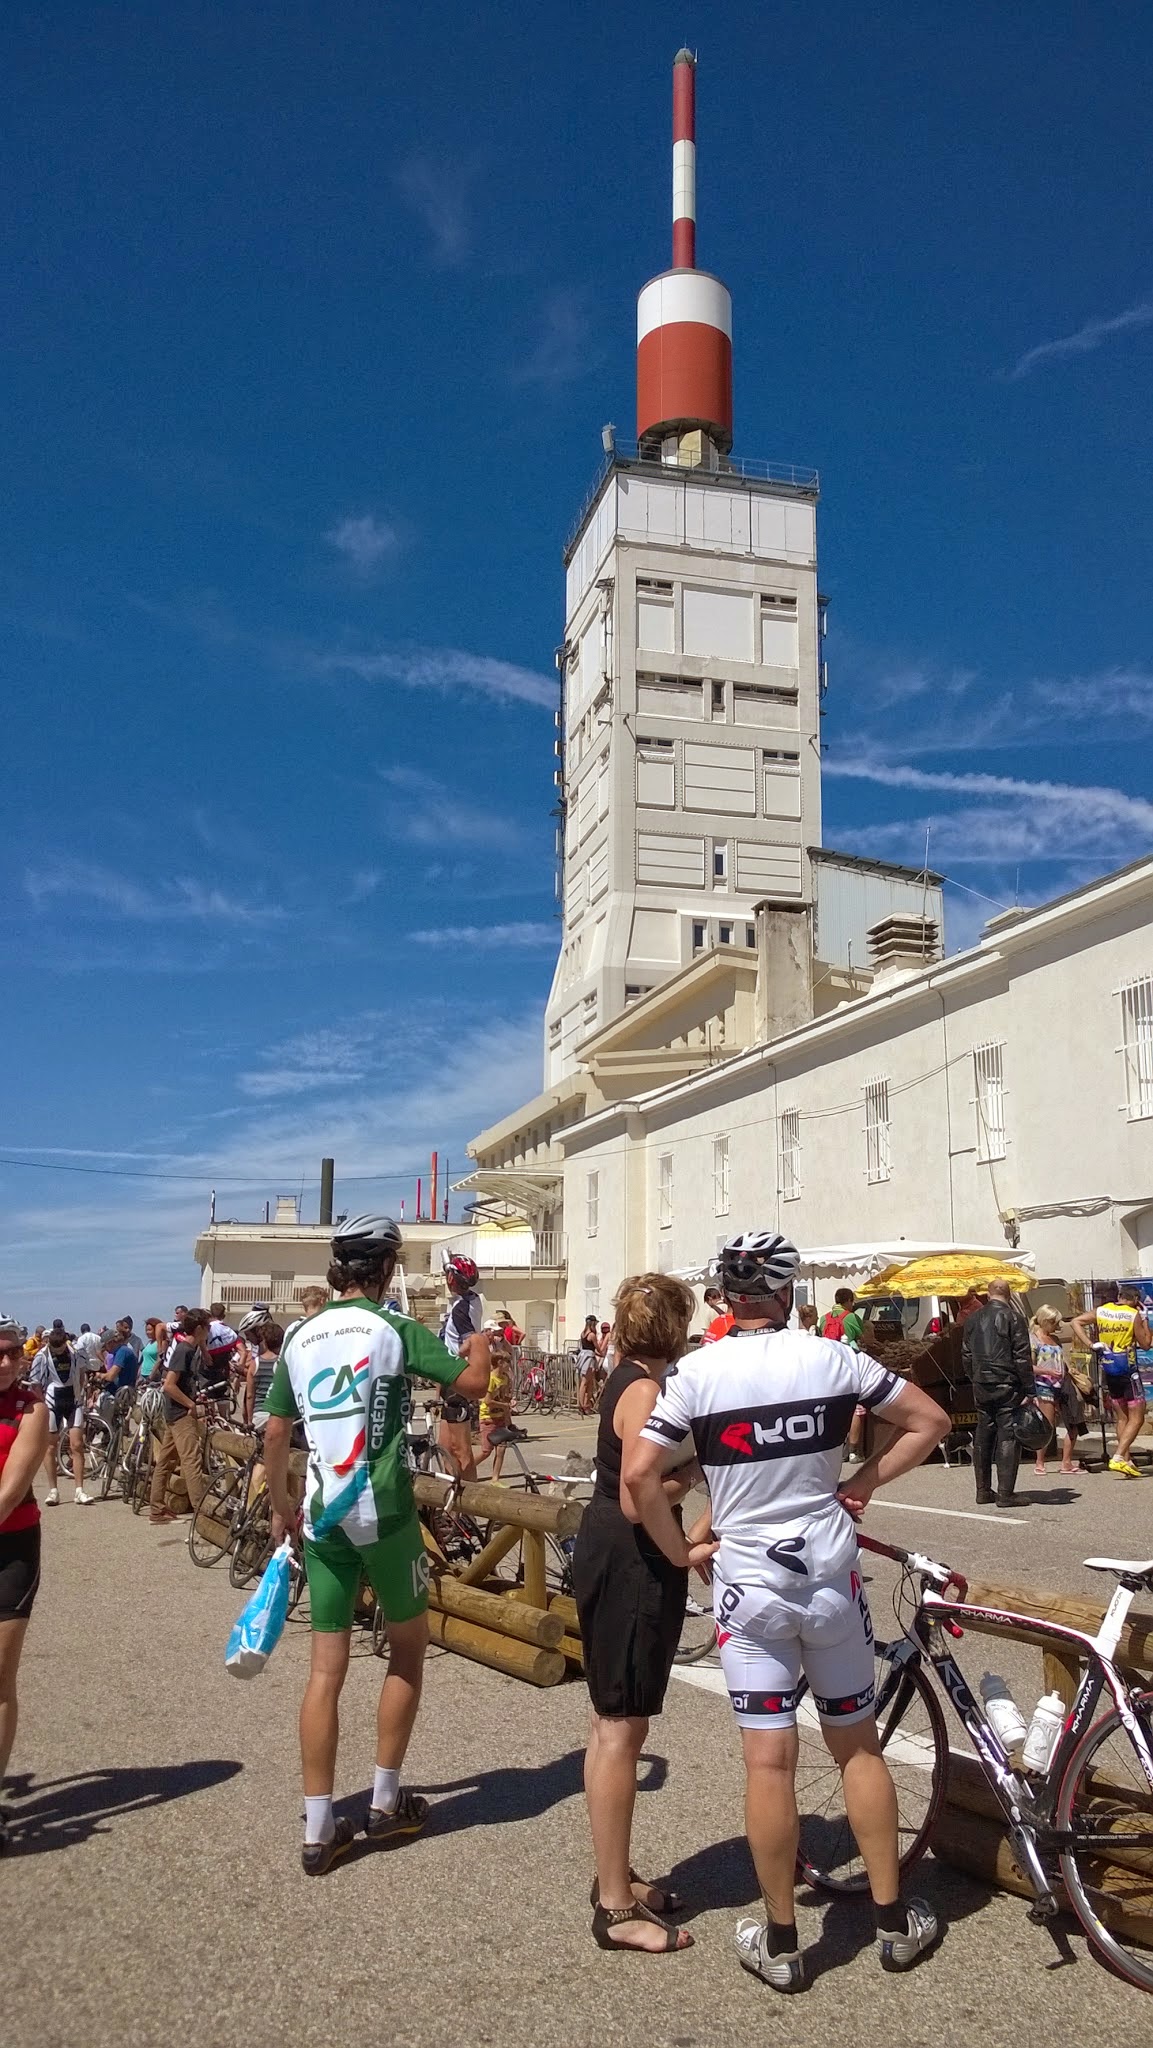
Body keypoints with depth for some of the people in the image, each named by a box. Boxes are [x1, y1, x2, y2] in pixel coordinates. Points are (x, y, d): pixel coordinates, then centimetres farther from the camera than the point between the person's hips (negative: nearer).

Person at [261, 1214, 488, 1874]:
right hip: (384, 1512, -4)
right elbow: (472, 1383, -11)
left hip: (321, 1516, 4)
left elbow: (275, 1434, 11)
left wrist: (282, 1508, 22)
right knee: (409, 1646, 15)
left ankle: (319, 1830, 11)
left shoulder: (300, 1336, 6)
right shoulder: (395, 1329, -9)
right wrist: (480, 1345, 10)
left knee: (327, 1667, 9)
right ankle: (386, 1803, 21)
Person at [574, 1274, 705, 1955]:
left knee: (612, 1723, 18)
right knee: (621, 1729, -2)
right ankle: (617, 1909, 8)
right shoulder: (647, 1390, -20)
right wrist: (697, 1466, -13)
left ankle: (616, 1877, 31)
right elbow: (639, 1503, -25)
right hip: (632, 1564, -11)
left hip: (608, 1555, 11)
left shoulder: (628, 1378, 9)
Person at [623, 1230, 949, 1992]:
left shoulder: (697, 1371, -9)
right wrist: (865, 1481, 5)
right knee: (859, 1746, 16)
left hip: (748, 1584, -1)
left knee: (769, 1761, 5)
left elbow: (638, 1474, -13)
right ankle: (895, 1921, 27)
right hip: (832, 1578, 2)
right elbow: (931, 1421, 0)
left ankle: (781, 1943, 16)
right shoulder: (832, 1357, -6)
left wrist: (679, 1551, 0)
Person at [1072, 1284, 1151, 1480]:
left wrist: (1091, 1344, -6)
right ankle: (1118, 1458, -15)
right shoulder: (1134, 1315, -10)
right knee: (1136, 1418, -1)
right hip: (1128, 1370, -6)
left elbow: (1075, 1322, -5)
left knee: (1121, 1417, 16)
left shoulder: (1100, 1311, 3)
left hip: (1108, 1370, 6)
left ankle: (1127, 1460, 15)